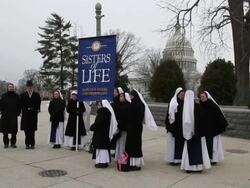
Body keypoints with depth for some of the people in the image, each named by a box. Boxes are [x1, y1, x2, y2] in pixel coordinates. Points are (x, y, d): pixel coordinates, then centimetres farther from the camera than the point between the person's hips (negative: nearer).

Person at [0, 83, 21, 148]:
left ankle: (13, 143, 11)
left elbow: (19, 106, 10)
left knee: (14, 131, 0)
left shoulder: (16, 96, 7)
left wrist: (18, 112, 0)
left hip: (14, 116, 0)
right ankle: (6, 143, 15)